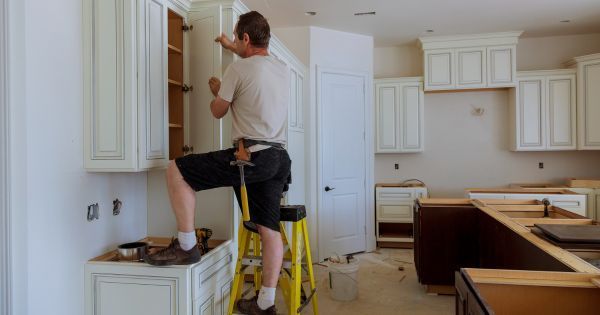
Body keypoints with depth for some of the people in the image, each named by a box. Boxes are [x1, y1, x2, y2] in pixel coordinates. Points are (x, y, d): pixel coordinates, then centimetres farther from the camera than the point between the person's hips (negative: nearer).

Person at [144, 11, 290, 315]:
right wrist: (232, 47, 52)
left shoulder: (238, 69, -6)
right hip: (278, 159, 8)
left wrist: (216, 90, 28)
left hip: (251, 156, -8)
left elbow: (218, 111, 6)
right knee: (270, 229, 9)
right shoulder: (283, 68, 15)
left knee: (176, 171, 2)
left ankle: (186, 245, 6)